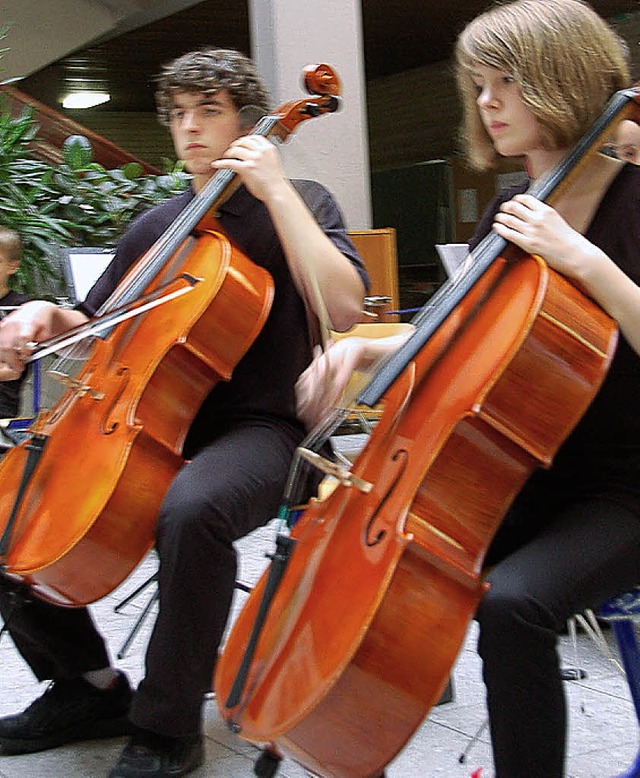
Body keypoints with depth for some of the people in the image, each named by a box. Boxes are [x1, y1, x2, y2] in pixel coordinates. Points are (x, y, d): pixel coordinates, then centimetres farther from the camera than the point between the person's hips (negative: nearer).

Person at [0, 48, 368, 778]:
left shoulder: (296, 202, 3)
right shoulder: (156, 225, 18)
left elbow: (343, 305, -15)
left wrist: (276, 190, -14)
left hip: (255, 426, -6)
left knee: (190, 510, -39)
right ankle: (88, 684, 8)